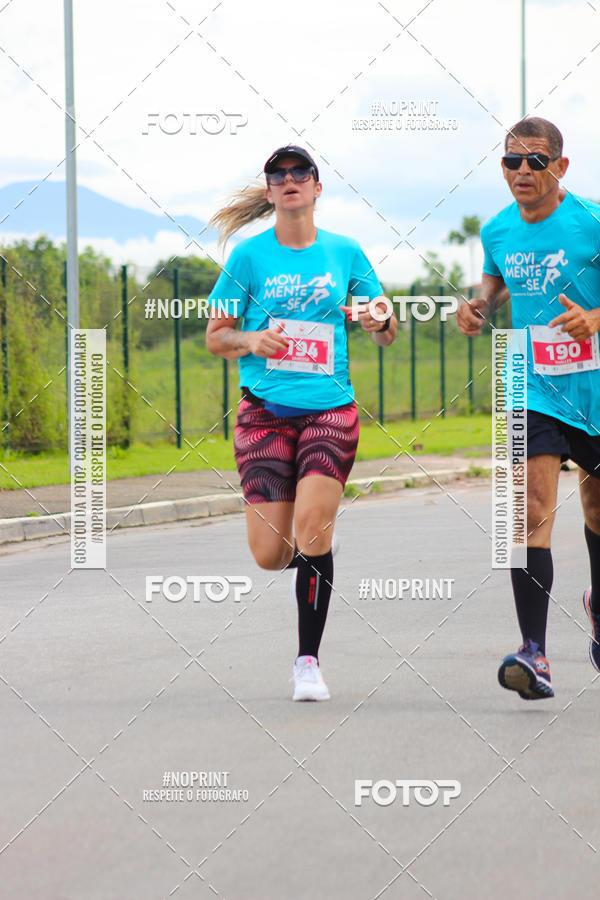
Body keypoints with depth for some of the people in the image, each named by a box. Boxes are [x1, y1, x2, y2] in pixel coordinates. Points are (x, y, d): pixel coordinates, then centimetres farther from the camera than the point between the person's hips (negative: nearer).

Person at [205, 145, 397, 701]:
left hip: (330, 409, 0)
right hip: (265, 412, 0)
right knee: (270, 555, -6)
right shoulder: (250, 255, 3)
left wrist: (380, 318, -9)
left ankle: (308, 661, -6)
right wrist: (252, 340, -14)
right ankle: (310, 559, 32)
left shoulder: (344, 252, 8)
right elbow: (215, 337, 7)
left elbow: (385, 335, 14)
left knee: (312, 527, -19)